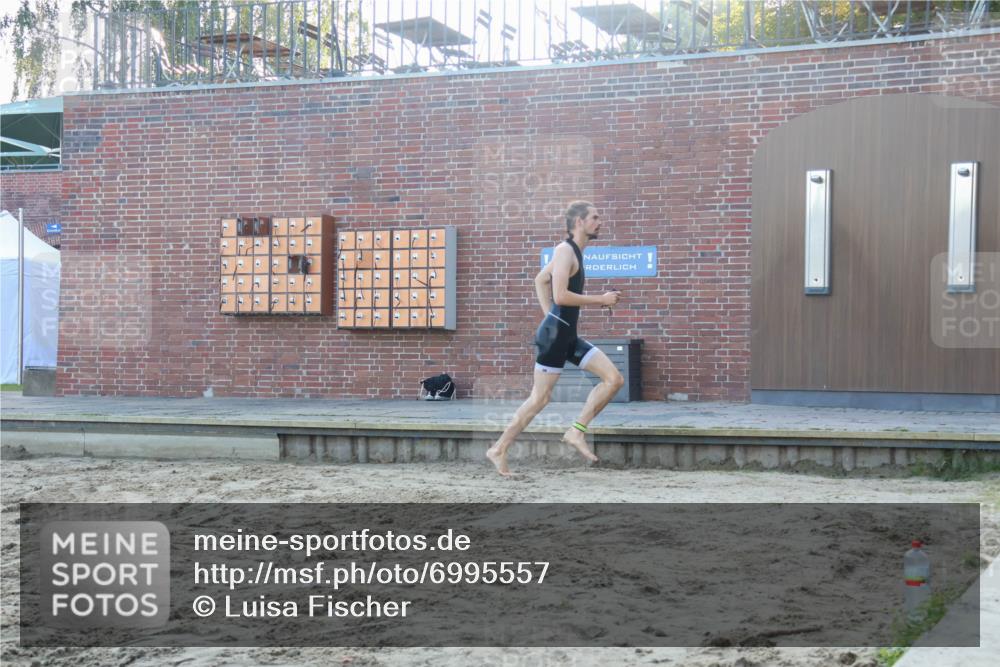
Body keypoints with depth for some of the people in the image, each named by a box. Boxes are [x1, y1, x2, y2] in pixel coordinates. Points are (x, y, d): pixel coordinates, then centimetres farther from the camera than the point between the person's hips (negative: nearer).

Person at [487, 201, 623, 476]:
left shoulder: (574, 251, 15)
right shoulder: (565, 250, -13)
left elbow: (540, 279, 27)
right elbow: (560, 296, -23)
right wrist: (600, 300, -17)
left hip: (569, 334, 9)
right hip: (555, 333, -9)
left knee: (614, 379, 1)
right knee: (540, 397, -4)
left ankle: (576, 431, 2)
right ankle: (499, 449, 6)